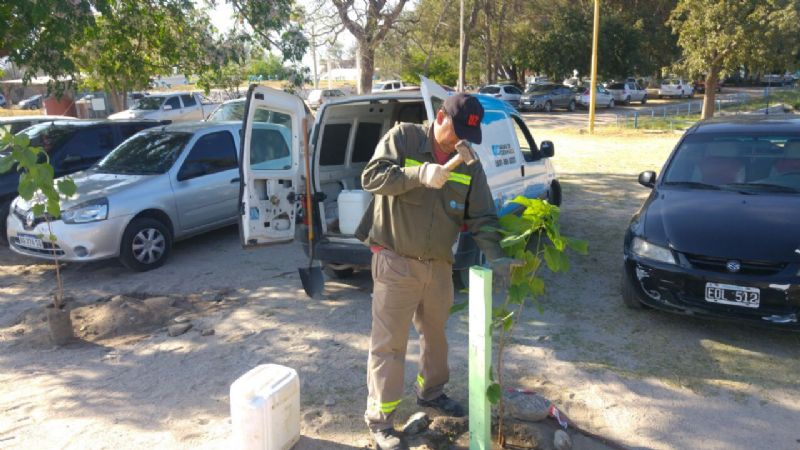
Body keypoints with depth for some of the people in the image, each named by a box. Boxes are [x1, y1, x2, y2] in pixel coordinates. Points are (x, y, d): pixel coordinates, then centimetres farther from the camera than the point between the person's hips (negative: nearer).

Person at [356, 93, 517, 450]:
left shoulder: (469, 164, 3)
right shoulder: (403, 137, -8)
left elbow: (482, 216, 2)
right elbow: (371, 177, -18)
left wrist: (495, 256, -13)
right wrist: (419, 174, -30)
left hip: (439, 265, 5)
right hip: (395, 262, -5)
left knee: (435, 334, 21)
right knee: (388, 343, 1)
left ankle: (431, 392, 45)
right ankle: (379, 419, 15)